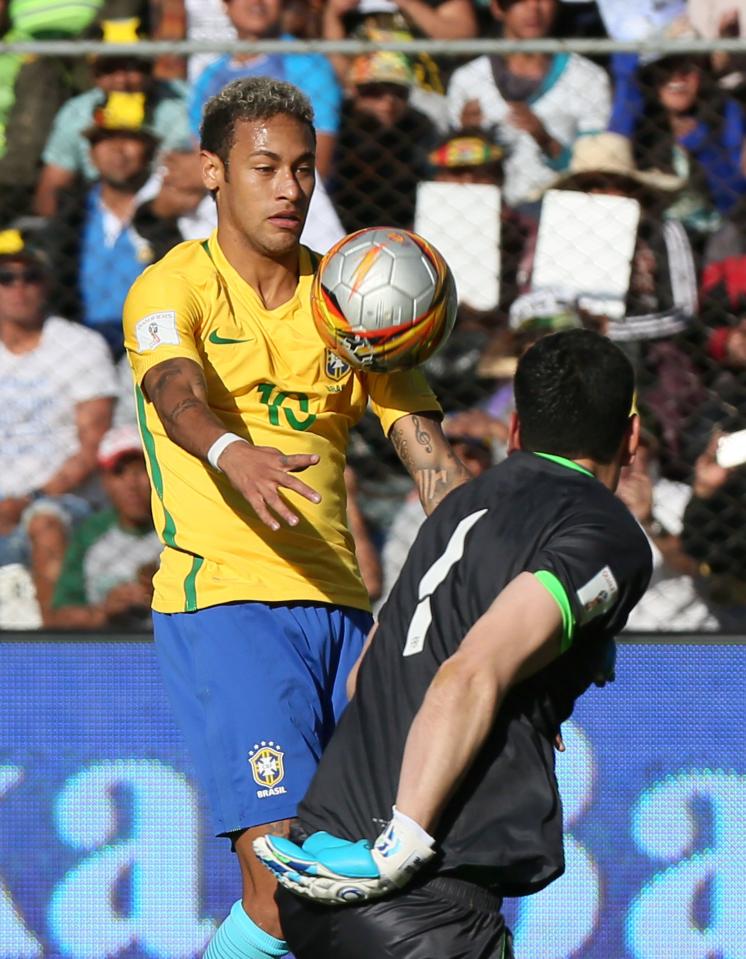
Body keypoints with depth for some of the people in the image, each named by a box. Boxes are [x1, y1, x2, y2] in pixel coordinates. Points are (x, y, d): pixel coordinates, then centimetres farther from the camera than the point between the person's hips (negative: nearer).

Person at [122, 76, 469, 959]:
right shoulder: (173, 288, 0)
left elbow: (427, 453, 7)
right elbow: (178, 396, -22)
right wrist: (233, 455, -46)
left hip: (340, 607, 6)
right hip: (219, 599, -5)